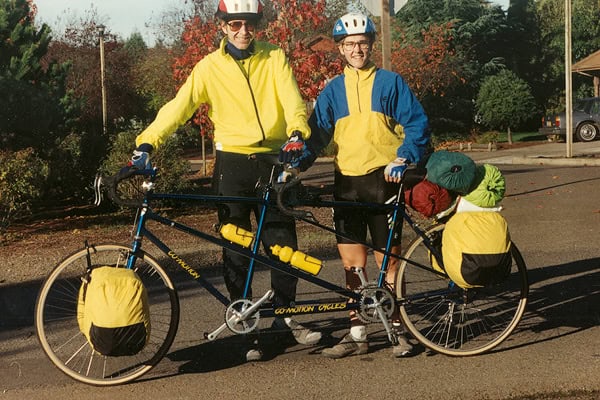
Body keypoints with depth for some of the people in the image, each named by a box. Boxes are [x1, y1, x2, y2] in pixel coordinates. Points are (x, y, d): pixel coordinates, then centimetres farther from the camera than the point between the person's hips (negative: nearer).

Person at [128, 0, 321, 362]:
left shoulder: (275, 59, 4)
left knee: (284, 245, 2)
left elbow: (293, 101, -7)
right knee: (236, 251, 3)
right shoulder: (210, 67, 1)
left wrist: (297, 134, -27)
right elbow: (178, 107, -6)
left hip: (272, 160, 1)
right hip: (232, 163, 0)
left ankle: (284, 314, 22)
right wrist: (146, 144, -19)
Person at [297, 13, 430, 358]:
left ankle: (399, 330, 14)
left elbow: (418, 125, -2)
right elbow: (317, 132, 5)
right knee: (352, 262, 5)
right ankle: (357, 334, 12)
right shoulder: (333, 90, 10)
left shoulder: (390, 83, 2)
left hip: (383, 181, -3)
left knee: (389, 261, 3)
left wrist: (402, 160, -18)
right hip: (346, 183, 3)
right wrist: (297, 162, -12)